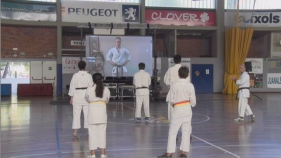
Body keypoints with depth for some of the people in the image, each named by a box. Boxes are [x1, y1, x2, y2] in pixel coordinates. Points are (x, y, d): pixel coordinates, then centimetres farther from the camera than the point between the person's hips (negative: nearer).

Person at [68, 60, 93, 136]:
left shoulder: (75, 75, -6)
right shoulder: (88, 75, -4)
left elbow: (72, 86, -3)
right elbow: (91, 86, 0)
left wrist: (71, 97, 4)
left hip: (77, 95, -1)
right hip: (87, 95, 1)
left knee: (76, 113, 5)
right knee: (87, 113, 9)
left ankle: (75, 131, 6)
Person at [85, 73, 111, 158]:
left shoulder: (89, 90, -10)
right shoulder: (106, 89, -6)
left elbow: (87, 99, 7)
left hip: (92, 111, -1)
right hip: (102, 111, 2)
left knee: (92, 132, 6)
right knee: (102, 132, 11)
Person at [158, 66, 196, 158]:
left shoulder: (174, 85, -12)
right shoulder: (190, 85, -6)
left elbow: (170, 99, -7)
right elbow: (193, 100, -1)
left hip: (177, 110, -3)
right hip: (187, 109, 3)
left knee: (173, 132, 4)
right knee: (186, 131, 11)